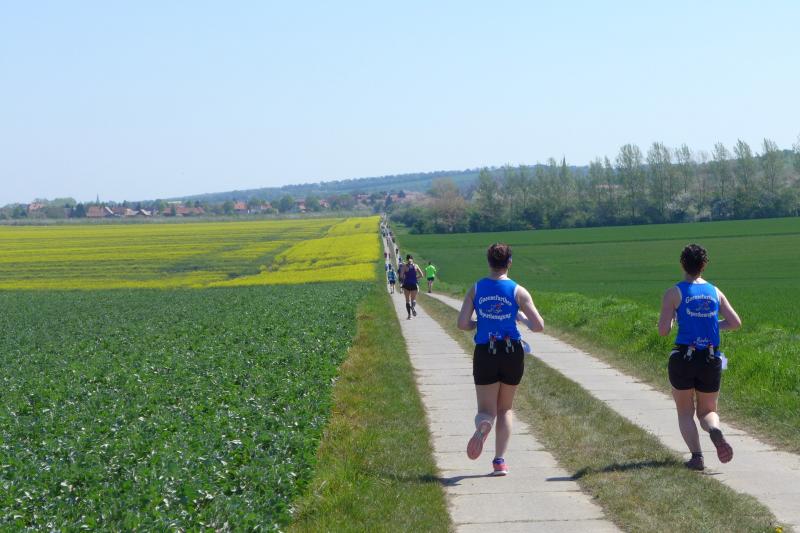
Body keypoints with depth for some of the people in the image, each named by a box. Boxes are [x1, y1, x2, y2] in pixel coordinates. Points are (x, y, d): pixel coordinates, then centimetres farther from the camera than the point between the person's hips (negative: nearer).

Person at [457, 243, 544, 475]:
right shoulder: (518, 291, -5)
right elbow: (538, 326, -8)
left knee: (486, 410, 9)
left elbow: (462, 323, -7)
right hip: (512, 353, 0)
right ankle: (500, 461, 10)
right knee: (505, 409, 17)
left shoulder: (476, 289, -1)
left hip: (485, 354, 0)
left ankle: (483, 424, -29)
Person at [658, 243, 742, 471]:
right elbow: (736, 322, 7)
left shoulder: (674, 293, -5)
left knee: (685, 412, 12)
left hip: (683, 358, -3)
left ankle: (696, 456, -5)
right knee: (707, 410, 16)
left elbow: (663, 331, -8)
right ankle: (715, 431, -18)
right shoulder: (715, 292, 7)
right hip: (711, 359, 3)